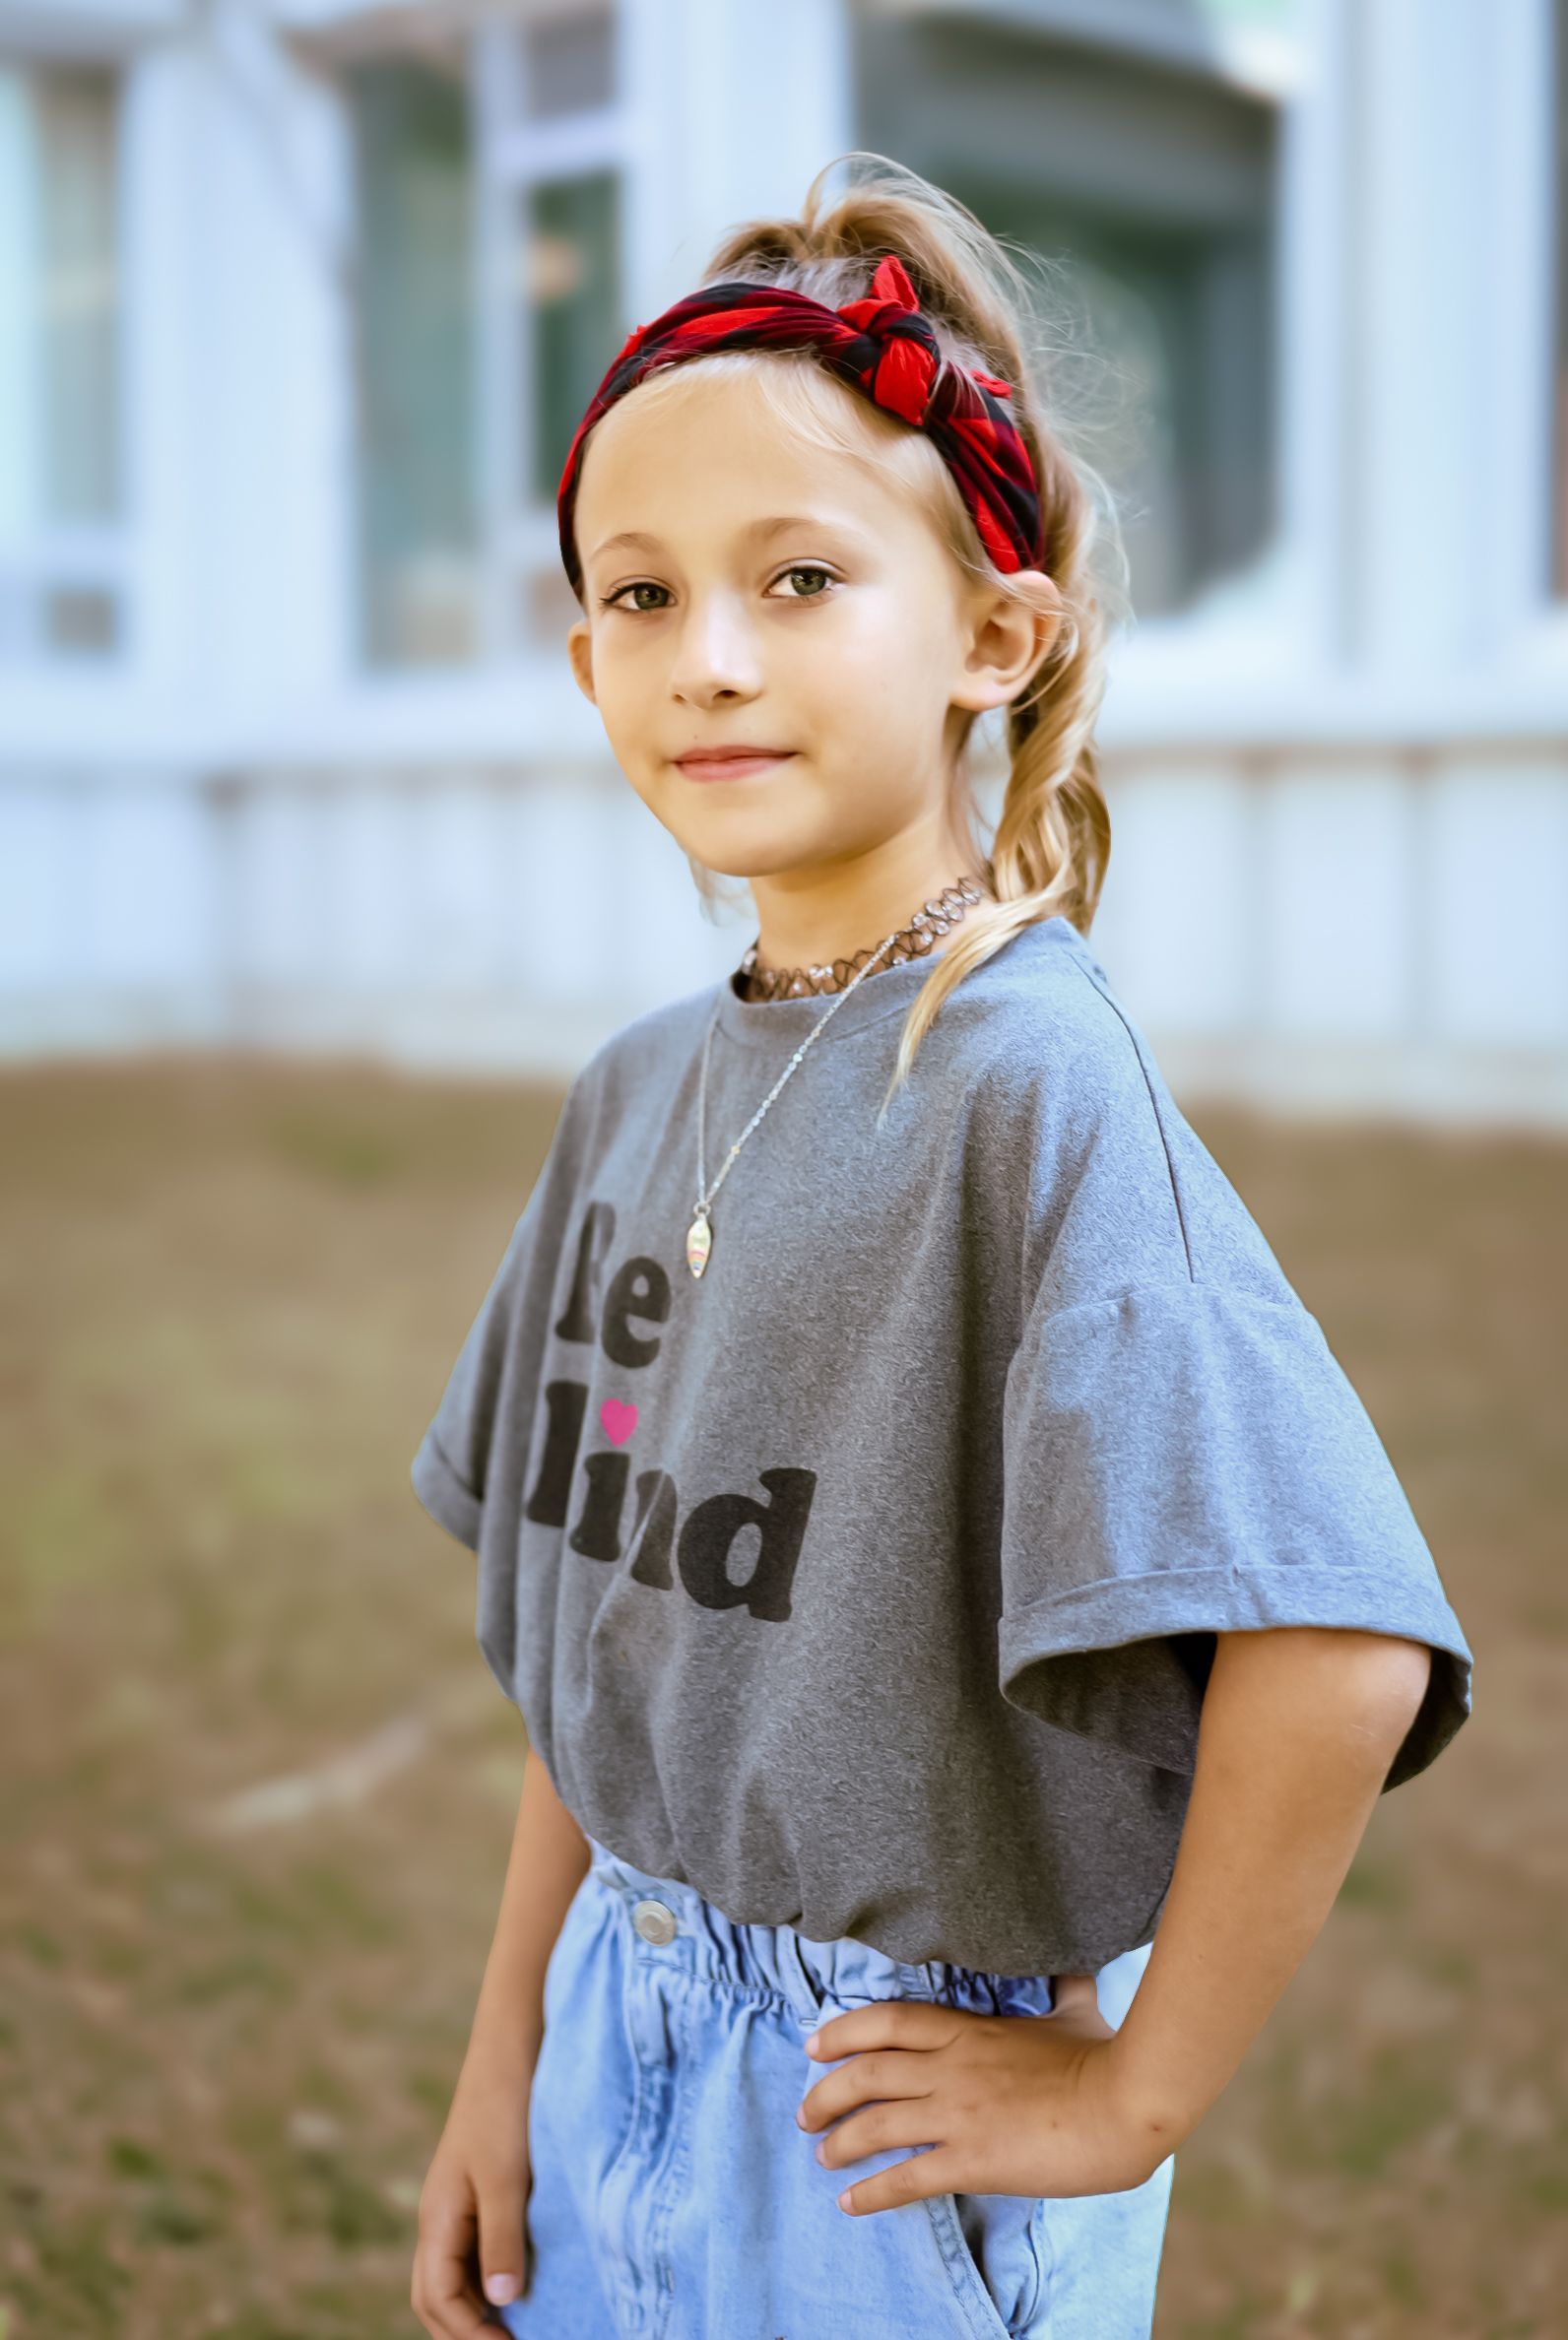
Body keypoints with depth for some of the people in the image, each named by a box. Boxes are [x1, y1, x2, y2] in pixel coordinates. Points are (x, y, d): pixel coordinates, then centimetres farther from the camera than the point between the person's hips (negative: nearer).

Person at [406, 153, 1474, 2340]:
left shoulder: (1032, 1083, -21)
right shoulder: (643, 1088, 2)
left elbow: (1338, 1652, -28)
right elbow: (595, 1626, 8)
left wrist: (1131, 2097, -18)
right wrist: (510, 2050, 9)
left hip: (891, 2120, -6)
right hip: (617, 2028, 6)